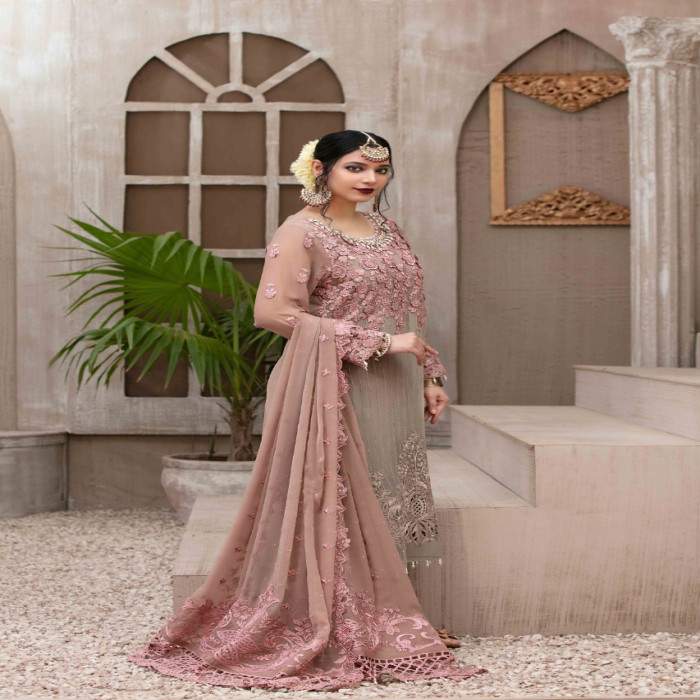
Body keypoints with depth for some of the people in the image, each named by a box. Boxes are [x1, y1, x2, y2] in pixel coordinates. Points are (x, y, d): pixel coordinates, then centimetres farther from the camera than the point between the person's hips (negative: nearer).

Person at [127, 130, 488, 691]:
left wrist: (430, 375, 13)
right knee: (339, 505, -3)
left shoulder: (386, 230, 15)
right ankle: (349, 632, 7)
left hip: (393, 390, 8)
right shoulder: (301, 232, -9)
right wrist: (377, 342, -19)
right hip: (337, 389, -8)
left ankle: (390, 620, 22)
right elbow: (273, 311, -19)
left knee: (387, 504, 12)